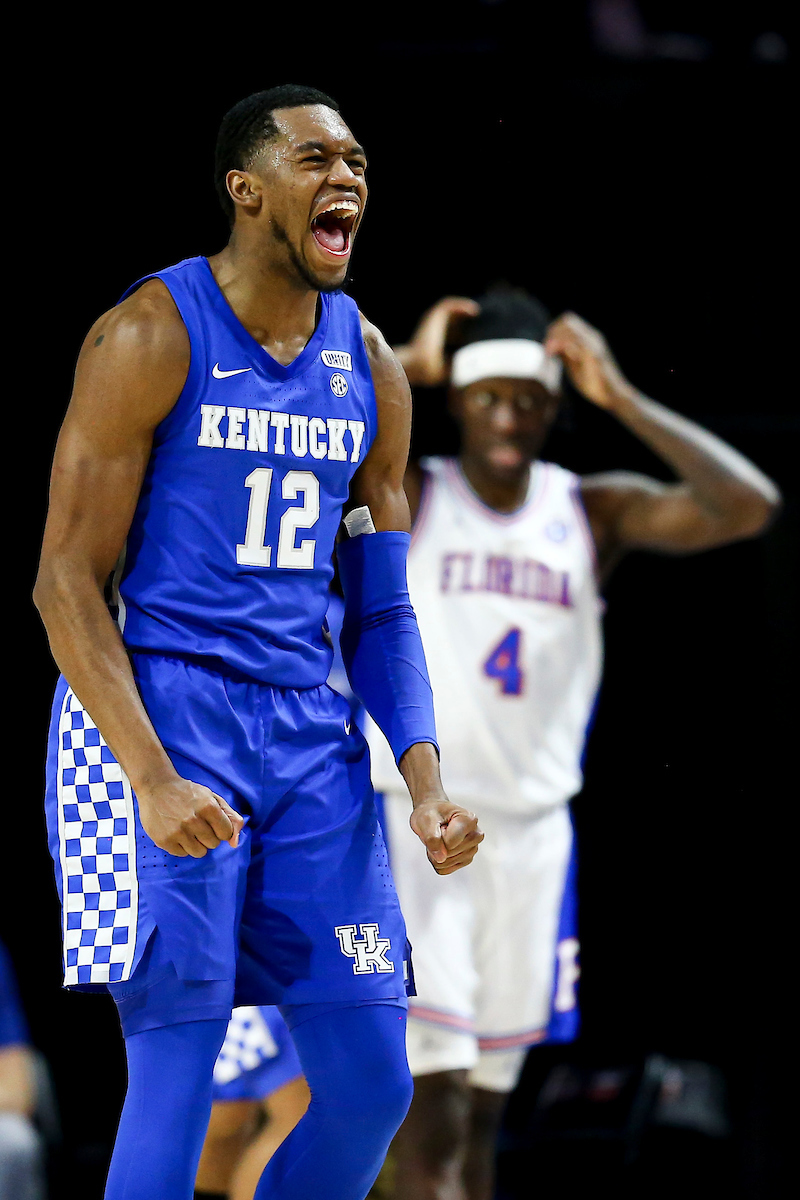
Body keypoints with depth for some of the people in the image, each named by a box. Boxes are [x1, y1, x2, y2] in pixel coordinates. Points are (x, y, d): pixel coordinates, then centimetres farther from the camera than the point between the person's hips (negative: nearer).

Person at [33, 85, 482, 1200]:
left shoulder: (370, 370, 10)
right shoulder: (153, 337, -8)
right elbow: (69, 582, -10)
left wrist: (425, 776, 0)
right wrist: (154, 780, -21)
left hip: (309, 731, 6)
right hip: (152, 716, -6)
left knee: (372, 1082, 3)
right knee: (175, 1078, -10)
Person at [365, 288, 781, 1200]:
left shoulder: (594, 511, 4)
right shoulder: (407, 498, -3)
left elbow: (748, 507, -11)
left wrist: (619, 396, -12)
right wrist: (406, 363, -13)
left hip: (532, 830, 4)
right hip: (418, 818, -4)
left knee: (483, 1110, 11)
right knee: (432, 1106, -15)